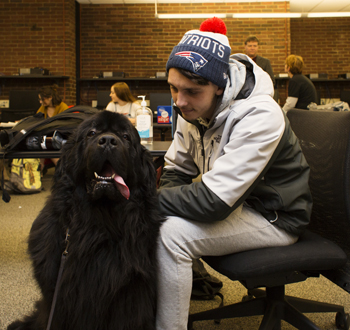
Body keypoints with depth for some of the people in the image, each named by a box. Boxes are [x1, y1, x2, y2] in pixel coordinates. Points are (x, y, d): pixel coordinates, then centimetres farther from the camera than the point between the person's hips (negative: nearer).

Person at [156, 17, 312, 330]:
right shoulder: (193, 107, -5)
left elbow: (215, 201, -33)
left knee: (171, 234, -28)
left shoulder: (259, 116, -30)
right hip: (231, 204, 8)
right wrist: (150, 198, -17)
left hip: (273, 217, -8)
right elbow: (176, 171, 3)